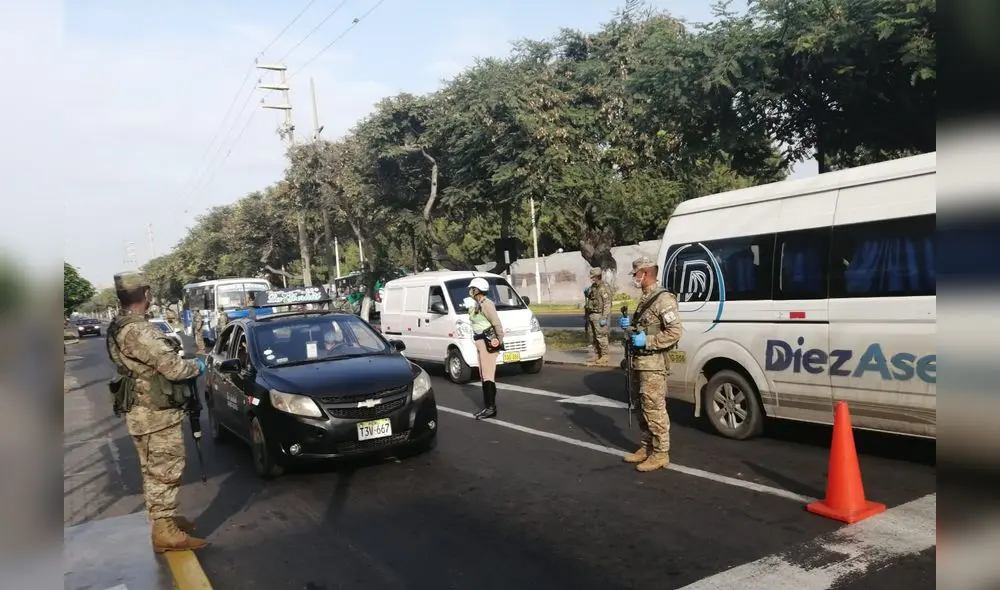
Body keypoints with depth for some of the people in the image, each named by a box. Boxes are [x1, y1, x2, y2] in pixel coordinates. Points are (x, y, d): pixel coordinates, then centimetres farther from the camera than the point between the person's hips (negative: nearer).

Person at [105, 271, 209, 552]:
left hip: (140, 411, 10)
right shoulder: (140, 331, -24)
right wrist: (197, 366, -6)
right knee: (166, 472, -2)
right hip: (157, 413, -10)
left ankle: (163, 519, 32)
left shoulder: (118, 329, 9)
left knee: (153, 471, 19)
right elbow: (173, 368, -25)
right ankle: (165, 532, 4)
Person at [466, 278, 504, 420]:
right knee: (484, 375, 12)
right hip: (481, 342, 10)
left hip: (488, 342, -10)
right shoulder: (477, 305, 15)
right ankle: (488, 406, 19)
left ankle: (491, 408, -9)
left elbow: (497, 323, -16)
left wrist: (499, 339, -12)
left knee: (488, 376, -10)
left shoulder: (486, 304, -14)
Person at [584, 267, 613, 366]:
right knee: (592, 336, 12)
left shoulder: (604, 289, -13)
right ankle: (596, 355, 21)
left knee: (601, 336, -5)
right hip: (591, 315, 9)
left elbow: (607, 305, -17)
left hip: (599, 315, -9)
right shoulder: (592, 288, 14)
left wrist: (604, 318, -21)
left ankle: (604, 356, 2)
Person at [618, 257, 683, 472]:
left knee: (654, 409, -5)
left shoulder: (663, 299, -14)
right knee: (643, 407, 15)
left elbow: (675, 332, -20)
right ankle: (647, 447, 25)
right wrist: (629, 325, 9)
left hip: (653, 363, -10)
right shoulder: (644, 299, 15)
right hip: (639, 362, 10)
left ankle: (660, 453, 3)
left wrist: (647, 341, -21)